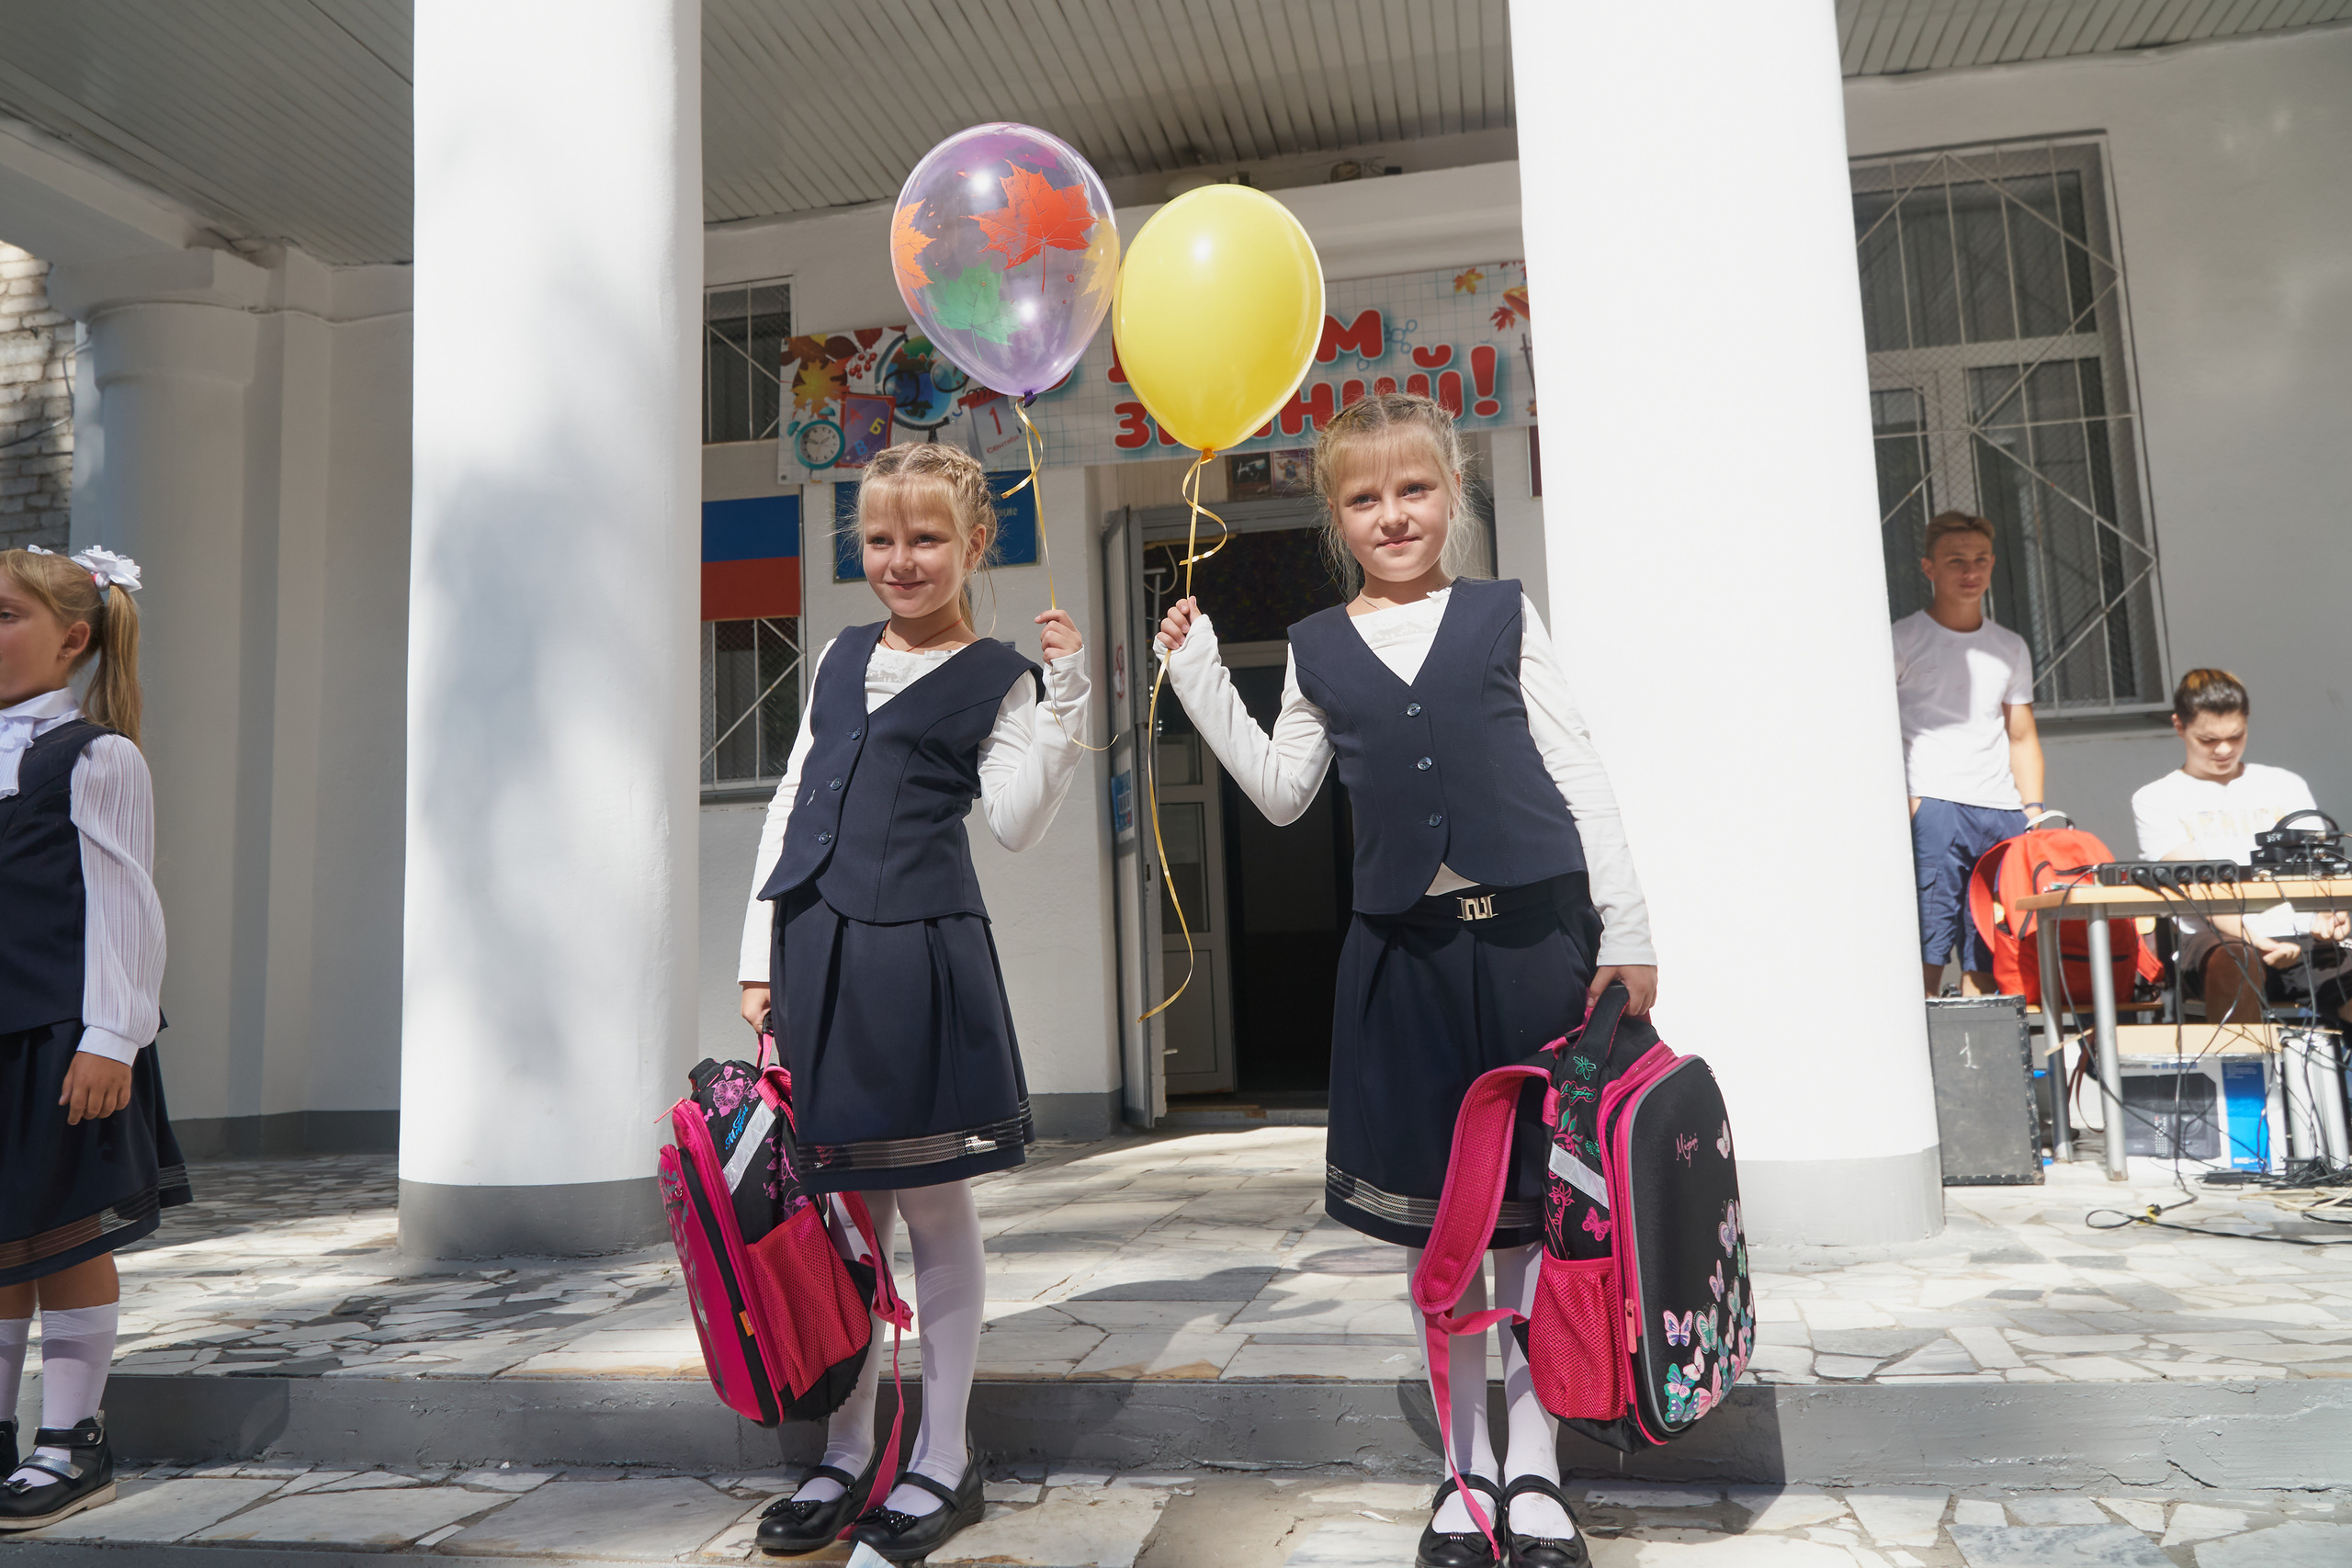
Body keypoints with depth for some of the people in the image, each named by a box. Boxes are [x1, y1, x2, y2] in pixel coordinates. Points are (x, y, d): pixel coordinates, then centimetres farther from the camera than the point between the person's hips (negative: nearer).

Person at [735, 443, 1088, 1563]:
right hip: (816, 946, 5)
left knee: (933, 1202, 4)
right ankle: (846, 1454, 24)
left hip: (920, 949, -5)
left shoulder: (996, 680, 1)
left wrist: (1064, 698, -17)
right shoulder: (840, 660, 16)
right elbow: (790, 805, 15)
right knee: (843, 1207, 11)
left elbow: (1014, 823, -11)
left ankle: (944, 1458, 19)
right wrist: (760, 951, 11)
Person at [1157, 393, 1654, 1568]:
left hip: (1532, 931, -1)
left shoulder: (1503, 614, 8)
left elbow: (1576, 767, 6)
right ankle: (1468, 1467, 23)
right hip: (1405, 946, 2)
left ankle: (1535, 1468, 21)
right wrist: (1199, 676, 8)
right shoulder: (1318, 648, 12)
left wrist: (1625, 930, 1)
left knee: (1533, 1198, 5)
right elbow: (1283, 792, 14)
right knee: (1432, 1208, 7)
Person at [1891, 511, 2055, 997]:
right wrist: (1900, 799, -14)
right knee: (1926, 948, -13)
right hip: (1931, 807, -5)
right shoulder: (1902, 640, 3)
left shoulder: (2011, 648, 20)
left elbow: (2022, 738, 23)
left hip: (2003, 814, 5)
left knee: (1987, 957, 3)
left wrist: (2034, 809, 10)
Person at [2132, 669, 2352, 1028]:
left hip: (2298, 935, 3)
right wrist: (2249, 936, -22)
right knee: (2235, 963, -40)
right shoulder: (2156, 800, 11)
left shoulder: (2286, 785, 24)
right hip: (2214, 937, -3)